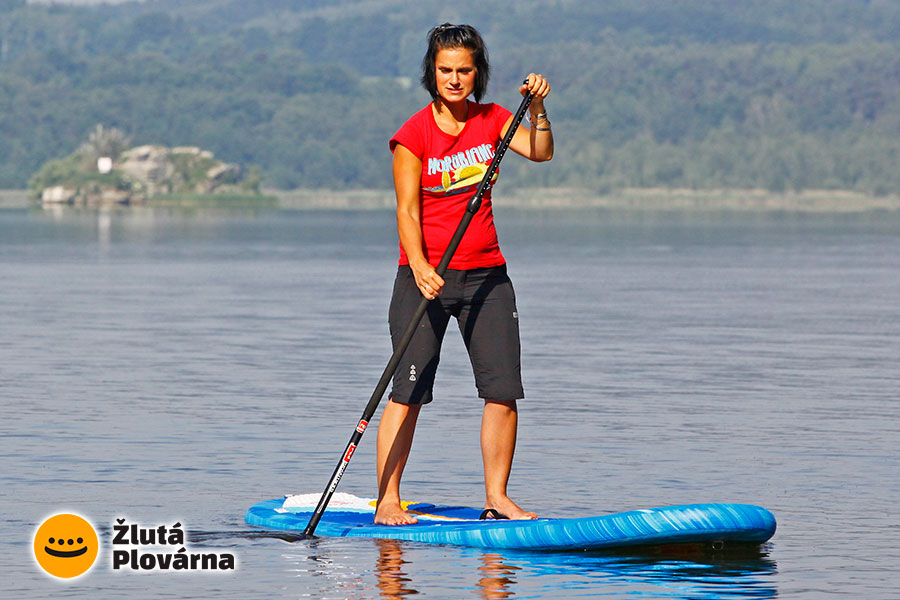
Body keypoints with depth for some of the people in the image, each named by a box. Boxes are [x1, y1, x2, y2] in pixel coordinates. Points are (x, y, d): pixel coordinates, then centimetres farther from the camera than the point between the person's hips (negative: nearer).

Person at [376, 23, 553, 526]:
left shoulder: (491, 120, 7)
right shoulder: (414, 134, -7)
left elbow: (541, 152, -6)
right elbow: (408, 211, -12)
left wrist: (538, 108, -22)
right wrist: (419, 267, -26)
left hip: (486, 274, 4)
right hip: (425, 274, -4)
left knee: (504, 390, -2)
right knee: (409, 391, -9)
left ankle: (497, 496, 8)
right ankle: (387, 501, -5)